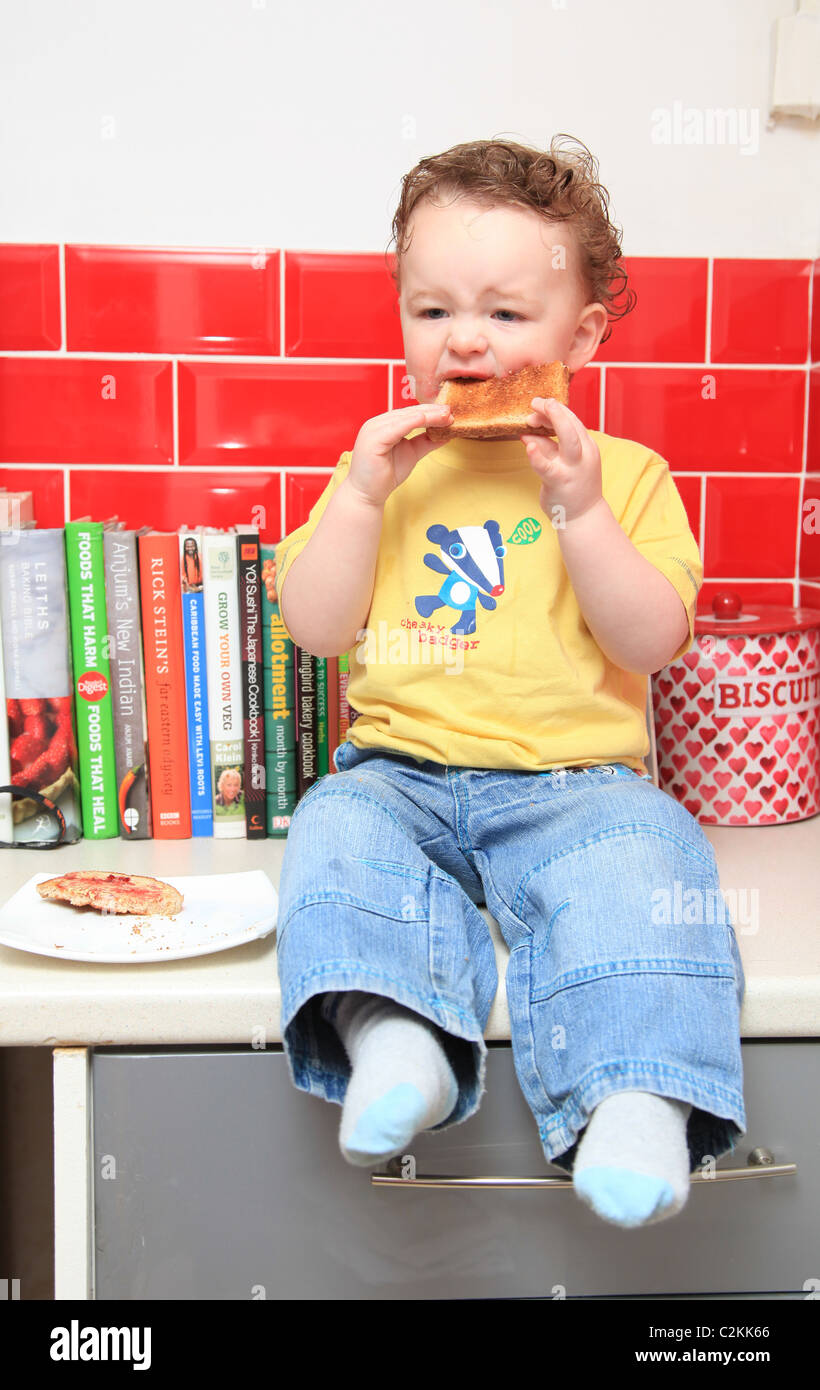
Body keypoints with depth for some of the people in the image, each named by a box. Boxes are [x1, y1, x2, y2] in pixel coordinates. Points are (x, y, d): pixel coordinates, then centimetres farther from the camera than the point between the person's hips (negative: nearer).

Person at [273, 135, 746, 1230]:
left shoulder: (625, 474, 6)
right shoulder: (384, 464, 12)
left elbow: (654, 641, -6)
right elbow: (315, 629, 4)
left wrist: (580, 511, -17)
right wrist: (362, 493, -9)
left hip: (575, 781, -2)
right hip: (402, 773, 3)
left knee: (638, 856, -31)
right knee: (339, 831, -27)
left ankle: (639, 1097, -32)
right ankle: (393, 1037, -37)